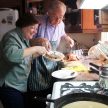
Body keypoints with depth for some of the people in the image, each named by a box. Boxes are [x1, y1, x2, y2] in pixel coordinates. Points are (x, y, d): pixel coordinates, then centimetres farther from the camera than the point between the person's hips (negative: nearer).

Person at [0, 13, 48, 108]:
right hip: (10, 87, -9)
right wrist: (35, 48, -30)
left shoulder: (24, 38, 11)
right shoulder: (12, 36, -17)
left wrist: (38, 53, 3)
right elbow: (10, 55, -36)